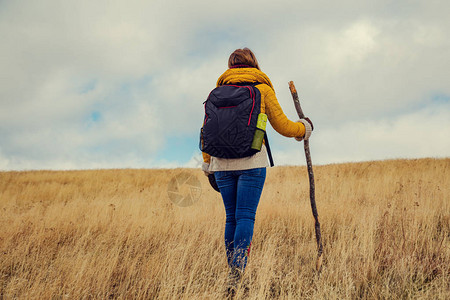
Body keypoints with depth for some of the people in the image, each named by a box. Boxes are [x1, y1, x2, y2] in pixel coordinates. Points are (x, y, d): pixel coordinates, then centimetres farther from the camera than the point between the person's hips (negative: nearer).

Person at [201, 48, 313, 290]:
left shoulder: (219, 91, 12)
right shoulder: (262, 89, 5)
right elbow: (282, 126, 7)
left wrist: (206, 161, 23)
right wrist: (303, 128, 26)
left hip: (222, 163, 3)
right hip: (251, 161, -3)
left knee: (231, 217, 11)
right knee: (245, 216, -7)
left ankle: (232, 270, 13)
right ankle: (238, 267, -21)